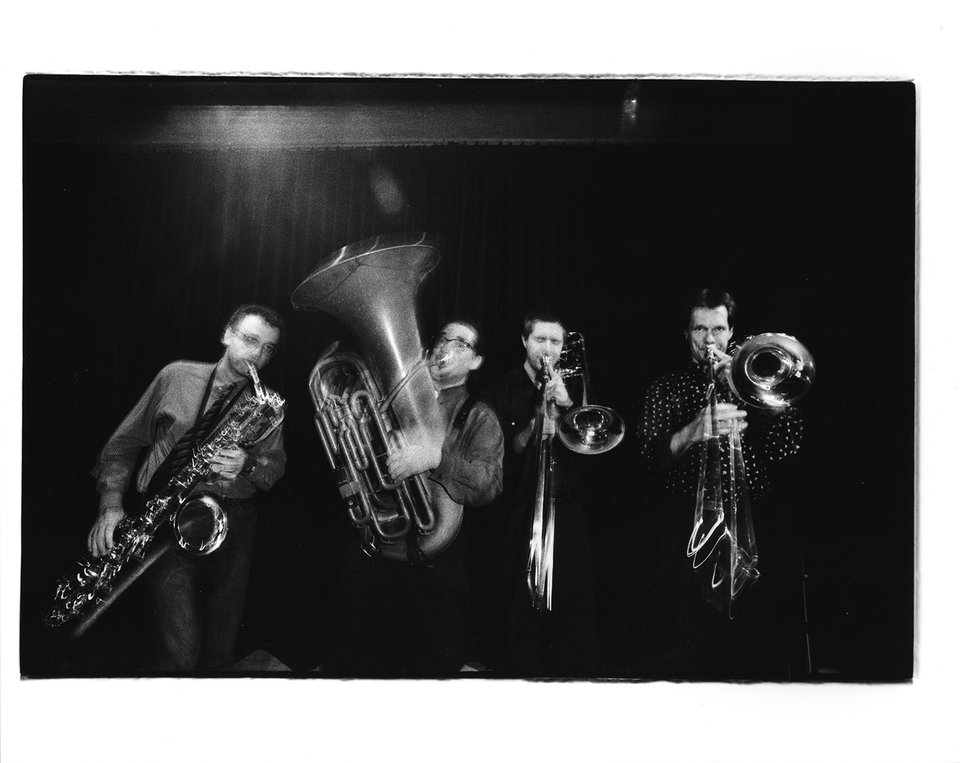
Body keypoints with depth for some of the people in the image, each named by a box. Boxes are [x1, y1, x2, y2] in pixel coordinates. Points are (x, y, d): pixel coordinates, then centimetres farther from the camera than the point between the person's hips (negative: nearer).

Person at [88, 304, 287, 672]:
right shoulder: (177, 376, 8)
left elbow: (276, 465, 7)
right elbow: (125, 441, 10)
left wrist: (247, 465, -16)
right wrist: (111, 502, -4)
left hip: (232, 521, 3)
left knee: (220, 649, 2)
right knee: (179, 650, -16)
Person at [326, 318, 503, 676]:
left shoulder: (479, 418, 5)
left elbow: (489, 484, -11)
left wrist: (437, 457, -27)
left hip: (434, 563, -1)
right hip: (370, 550, 2)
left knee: (433, 665, 4)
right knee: (351, 661, 4)